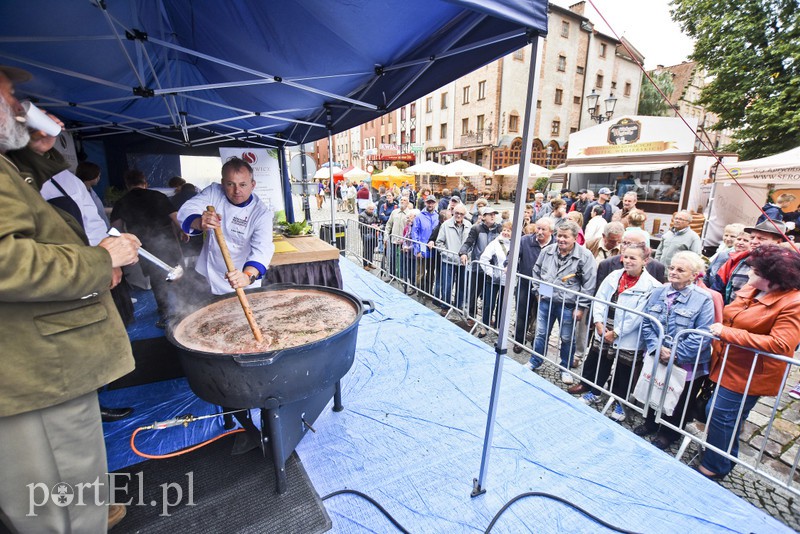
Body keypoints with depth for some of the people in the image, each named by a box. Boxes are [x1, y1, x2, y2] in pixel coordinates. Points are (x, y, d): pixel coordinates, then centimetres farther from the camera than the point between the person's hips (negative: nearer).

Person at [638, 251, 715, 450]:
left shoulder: (703, 299, -15)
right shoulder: (658, 293, -2)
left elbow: (702, 336, -19)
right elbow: (646, 323, -3)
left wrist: (675, 354, -21)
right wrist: (658, 348, -15)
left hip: (687, 365, -3)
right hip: (657, 359, 4)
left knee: (679, 403, 16)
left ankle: (667, 433, 39)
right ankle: (651, 423, 45)